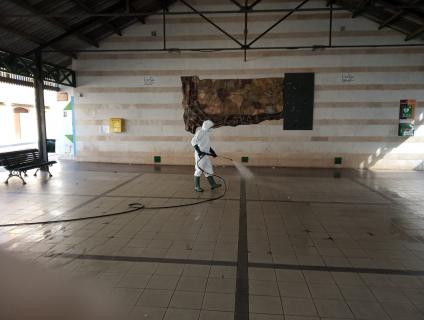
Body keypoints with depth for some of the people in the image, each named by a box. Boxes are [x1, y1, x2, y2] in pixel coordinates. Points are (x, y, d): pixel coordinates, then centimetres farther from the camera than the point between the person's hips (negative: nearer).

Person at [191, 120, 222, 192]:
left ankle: (213, 184, 17)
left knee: (209, 169, 11)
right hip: (200, 155, -9)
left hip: (205, 155, 9)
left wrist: (212, 152, 20)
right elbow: (193, 141, -20)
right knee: (199, 170, -2)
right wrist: (198, 151, -26)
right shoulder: (200, 132, -12)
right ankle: (197, 187, 7)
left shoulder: (207, 133, 15)